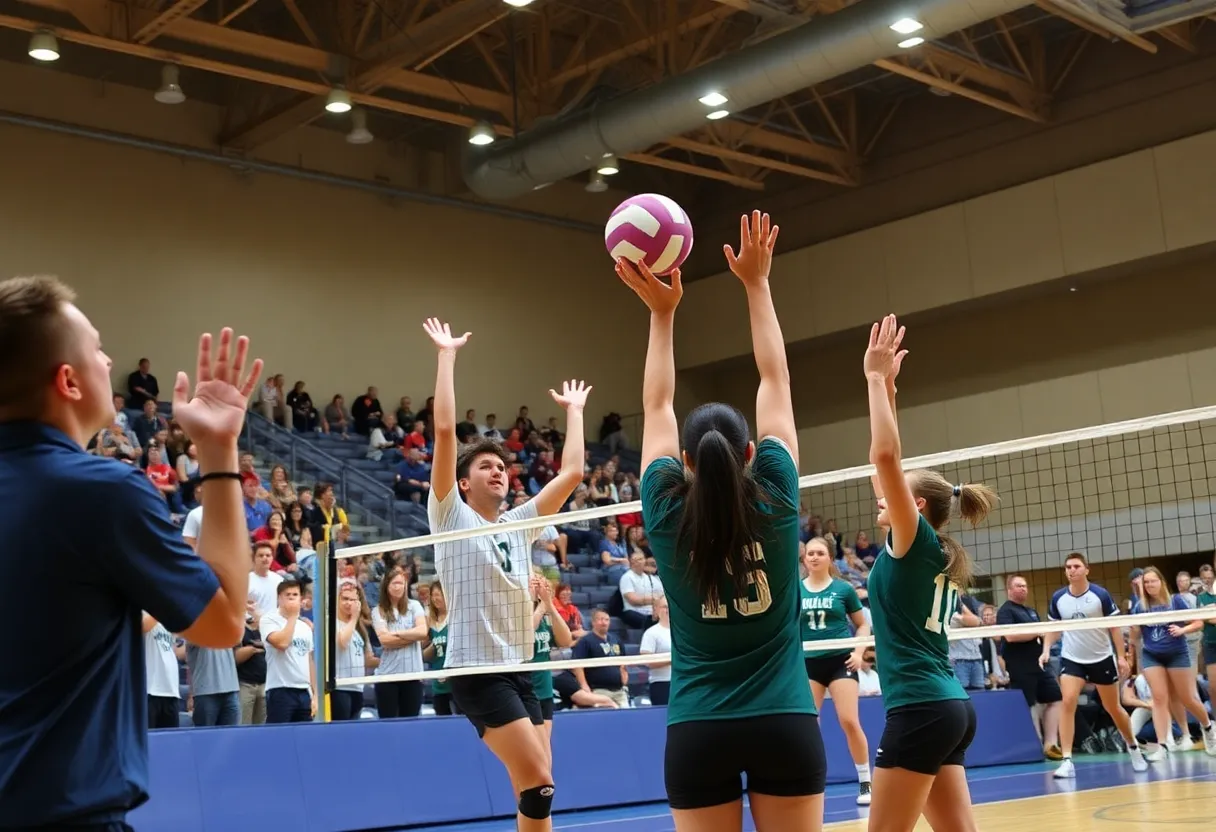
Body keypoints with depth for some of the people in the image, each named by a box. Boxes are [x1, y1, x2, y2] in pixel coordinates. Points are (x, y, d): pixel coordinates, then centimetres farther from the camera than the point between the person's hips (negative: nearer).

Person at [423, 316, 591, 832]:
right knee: (538, 785, -14)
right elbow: (444, 431, -9)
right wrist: (447, 355, -6)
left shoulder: (519, 524, 14)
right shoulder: (451, 517, -1)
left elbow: (572, 473, 15)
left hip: (519, 669, 7)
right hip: (476, 670, -7)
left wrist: (574, 411, 24)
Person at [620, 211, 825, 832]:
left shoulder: (667, 515, -4)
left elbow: (656, 408, 10)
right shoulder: (773, 501, -5)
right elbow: (774, 381, 4)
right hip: (785, 725, 0)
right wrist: (756, 284, 11)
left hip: (697, 733, 0)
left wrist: (662, 313, 15)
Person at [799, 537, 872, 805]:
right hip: (808, 662, 2)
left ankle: (865, 782, 6)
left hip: (840, 660, -2)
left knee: (849, 721, -10)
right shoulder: (795, 590, 4)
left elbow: (862, 625, 9)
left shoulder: (844, 588, 1)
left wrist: (859, 652, -5)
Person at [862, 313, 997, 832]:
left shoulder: (917, 540, -7)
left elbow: (885, 454, -20)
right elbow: (888, 463, 20)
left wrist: (877, 378, -12)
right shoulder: (928, 551, 14)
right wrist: (886, 387, 20)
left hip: (922, 709, -9)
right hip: (949, 707, 9)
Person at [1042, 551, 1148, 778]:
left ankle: (1133, 747, 38)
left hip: (1102, 659, -1)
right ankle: (1067, 761, -19)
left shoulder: (1101, 595, -11)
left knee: (1113, 708, 11)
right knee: (1068, 702, -19)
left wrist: (1121, 656, -9)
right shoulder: (1058, 598, -5)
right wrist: (1046, 650, -6)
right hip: (1071, 659, 1)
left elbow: (1115, 626, -4)